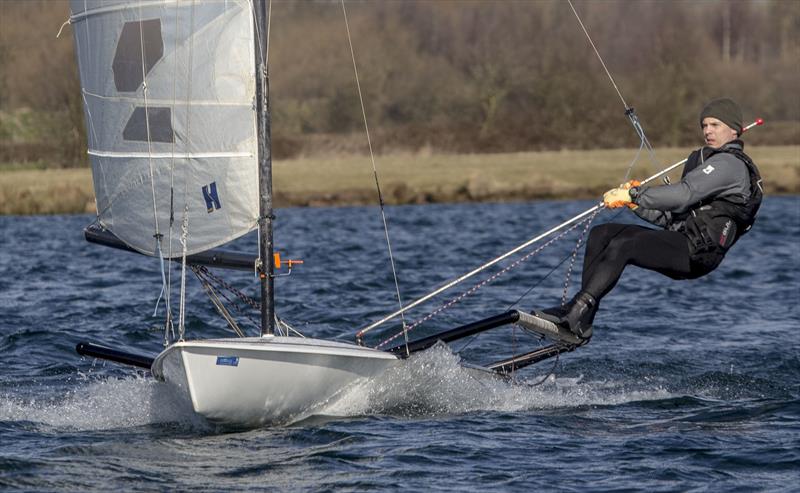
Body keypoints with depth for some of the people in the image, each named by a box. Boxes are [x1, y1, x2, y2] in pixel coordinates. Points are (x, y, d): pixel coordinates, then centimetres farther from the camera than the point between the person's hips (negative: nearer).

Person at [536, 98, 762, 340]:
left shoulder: (730, 163, -5)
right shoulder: (706, 160, 29)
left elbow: (684, 194, -19)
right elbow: (673, 217, 24)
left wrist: (634, 194, -17)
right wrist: (636, 203, 10)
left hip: (696, 252, -10)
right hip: (682, 240, 10)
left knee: (621, 245, -28)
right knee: (601, 234, 1)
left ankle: (576, 311, -37)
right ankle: (582, 320, -11)